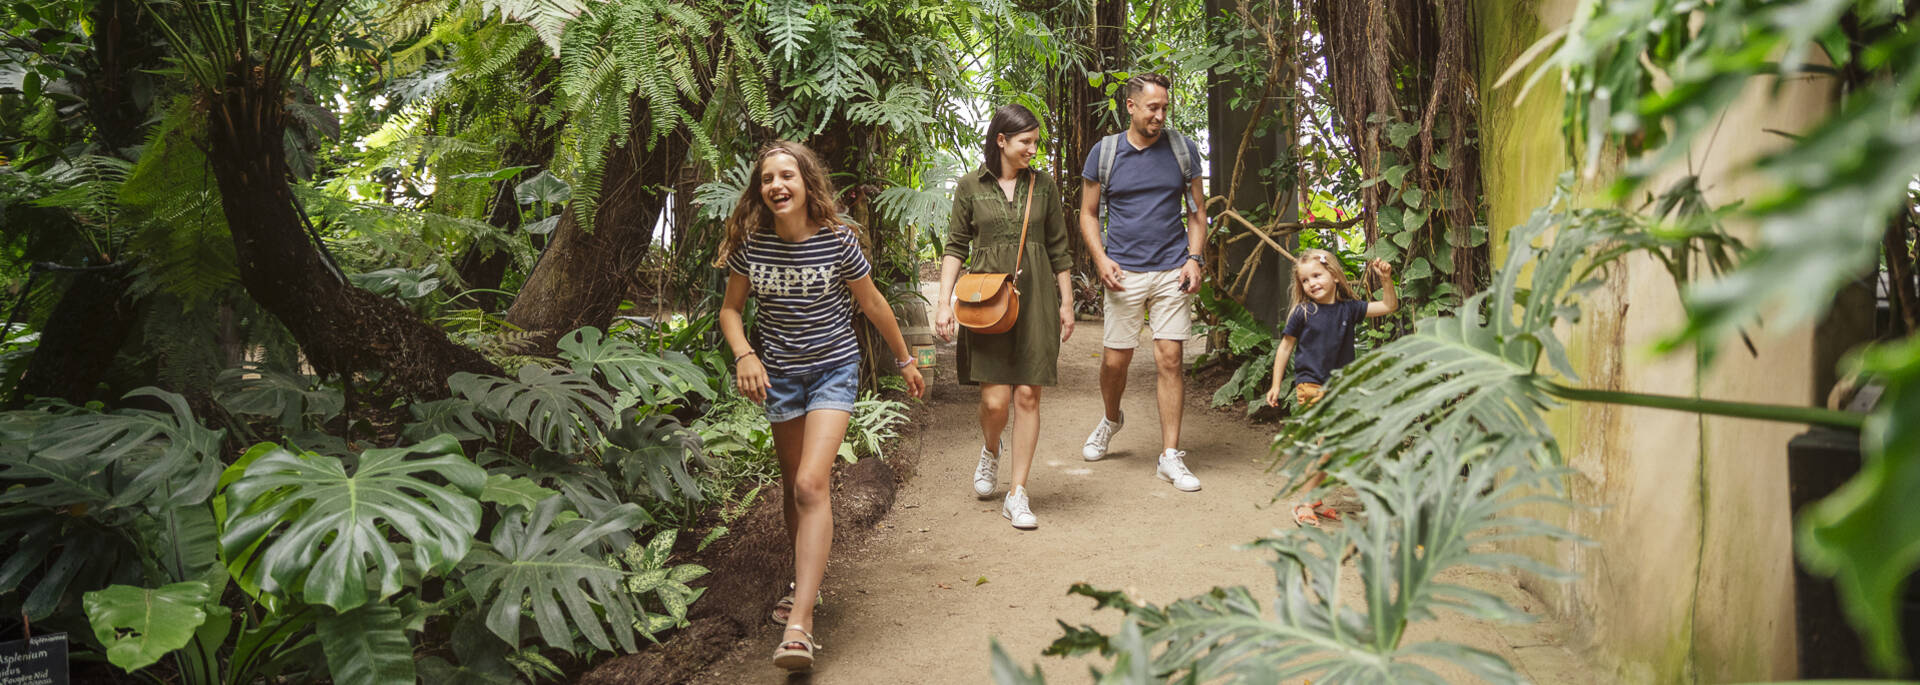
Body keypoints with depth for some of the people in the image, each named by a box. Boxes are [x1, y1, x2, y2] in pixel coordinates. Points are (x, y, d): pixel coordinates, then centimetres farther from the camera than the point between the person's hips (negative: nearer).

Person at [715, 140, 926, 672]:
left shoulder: (838, 240, -13)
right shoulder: (749, 243, -7)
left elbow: (873, 304, 1)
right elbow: (730, 309, 5)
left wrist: (905, 359, 11)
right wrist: (744, 355, -15)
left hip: (833, 369, -3)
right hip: (779, 373, 3)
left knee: (811, 485, -18)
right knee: (792, 487, 15)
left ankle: (800, 623, -23)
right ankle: (805, 582, 39)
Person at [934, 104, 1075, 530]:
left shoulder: (1043, 185, 9)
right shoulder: (970, 187, 4)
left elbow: (1058, 249, 13)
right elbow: (956, 247, 6)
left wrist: (1066, 303, 11)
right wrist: (944, 302, -3)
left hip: (1035, 300, 2)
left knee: (1028, 396, -2)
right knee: (995, 399, -7)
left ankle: (1017, 495, 7)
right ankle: (990, 452, 29)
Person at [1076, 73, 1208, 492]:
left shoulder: (1182, 150, 5)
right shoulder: (1104, 153, 3)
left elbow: (1198, 211, 11)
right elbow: (1088, 213, 9)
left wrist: (1194, 259, -2)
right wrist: (1101, 259, -6)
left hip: (1172, 271, 0)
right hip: (1124, 273, 0)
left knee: (1169, 358, -5)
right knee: (1115, 360, 3)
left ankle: (1170, 456, 2)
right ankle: (1112, 419, 36)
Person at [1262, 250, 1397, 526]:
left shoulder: (1349, 308, 5)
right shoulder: (1302, 313, -3)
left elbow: (1389, 307, 8)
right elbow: (1285, 348, 4)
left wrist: (1386, 279, -7)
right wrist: (1276, 385, 3)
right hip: (1310, 385, -5)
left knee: (1330, 448, 9)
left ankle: (1314, 500, 22)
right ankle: (1303, 502, -6)